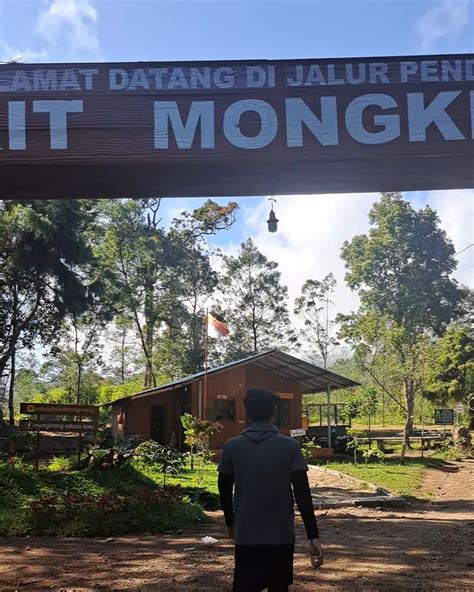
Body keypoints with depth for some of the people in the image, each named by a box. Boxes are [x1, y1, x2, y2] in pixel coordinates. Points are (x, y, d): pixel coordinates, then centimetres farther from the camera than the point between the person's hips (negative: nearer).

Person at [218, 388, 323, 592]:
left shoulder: (232, 447, -2)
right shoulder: (289, 447, -7)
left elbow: (224, 490, 6)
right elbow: (302, 494, -10)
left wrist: (231, 523, 22)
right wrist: (313, 536, -6)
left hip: (246, 538, 0)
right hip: (281, 537, 0)